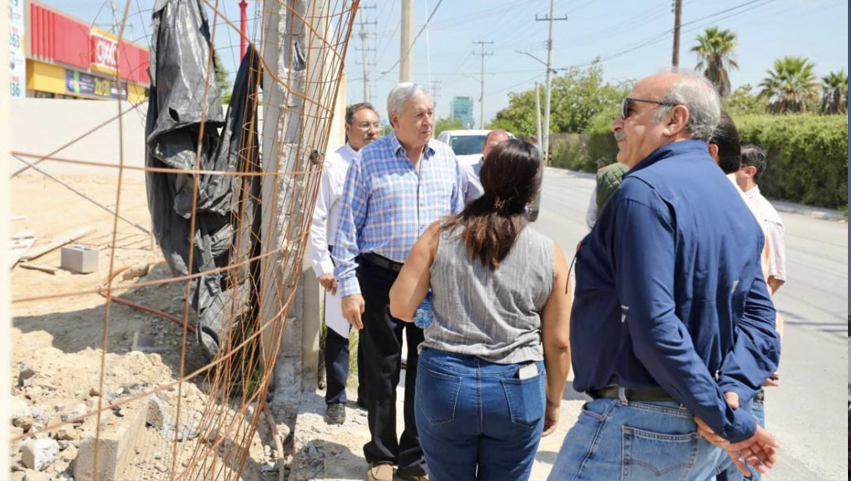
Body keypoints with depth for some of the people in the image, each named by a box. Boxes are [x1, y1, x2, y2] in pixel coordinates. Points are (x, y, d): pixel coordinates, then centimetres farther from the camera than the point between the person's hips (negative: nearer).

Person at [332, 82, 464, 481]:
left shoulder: (446, 158, 5)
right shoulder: (369, 159, -6)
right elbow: (348, 227, -5)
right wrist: (348, 288, -9)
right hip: (382, 276, -3)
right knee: (381, 372, 9)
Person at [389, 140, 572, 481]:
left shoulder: (440, 235, -5)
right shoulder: (549, 254, -4)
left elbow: (401, 307, -4)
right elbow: (558, 343, 1)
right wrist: (553, 401, 15)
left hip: (445, 382, 0)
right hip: (517, 390, 0)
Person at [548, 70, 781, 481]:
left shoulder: (645, 190, -17)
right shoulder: (734, 203, 10)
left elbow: (653, 325, -25)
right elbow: (758, 316, 6)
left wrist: (728, 420, -17)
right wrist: (731, 393, -8)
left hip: (635, 425, -8)